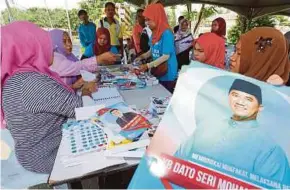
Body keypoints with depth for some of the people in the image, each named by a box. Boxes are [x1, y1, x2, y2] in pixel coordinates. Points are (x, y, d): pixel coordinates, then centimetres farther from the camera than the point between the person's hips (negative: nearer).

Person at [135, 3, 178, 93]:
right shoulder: (154, 33, 6)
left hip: (167, 75, -7)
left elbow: (166, 56, -21)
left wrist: (147, 66, -22)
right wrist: (142, 56, 2)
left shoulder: (166, 33, -18)